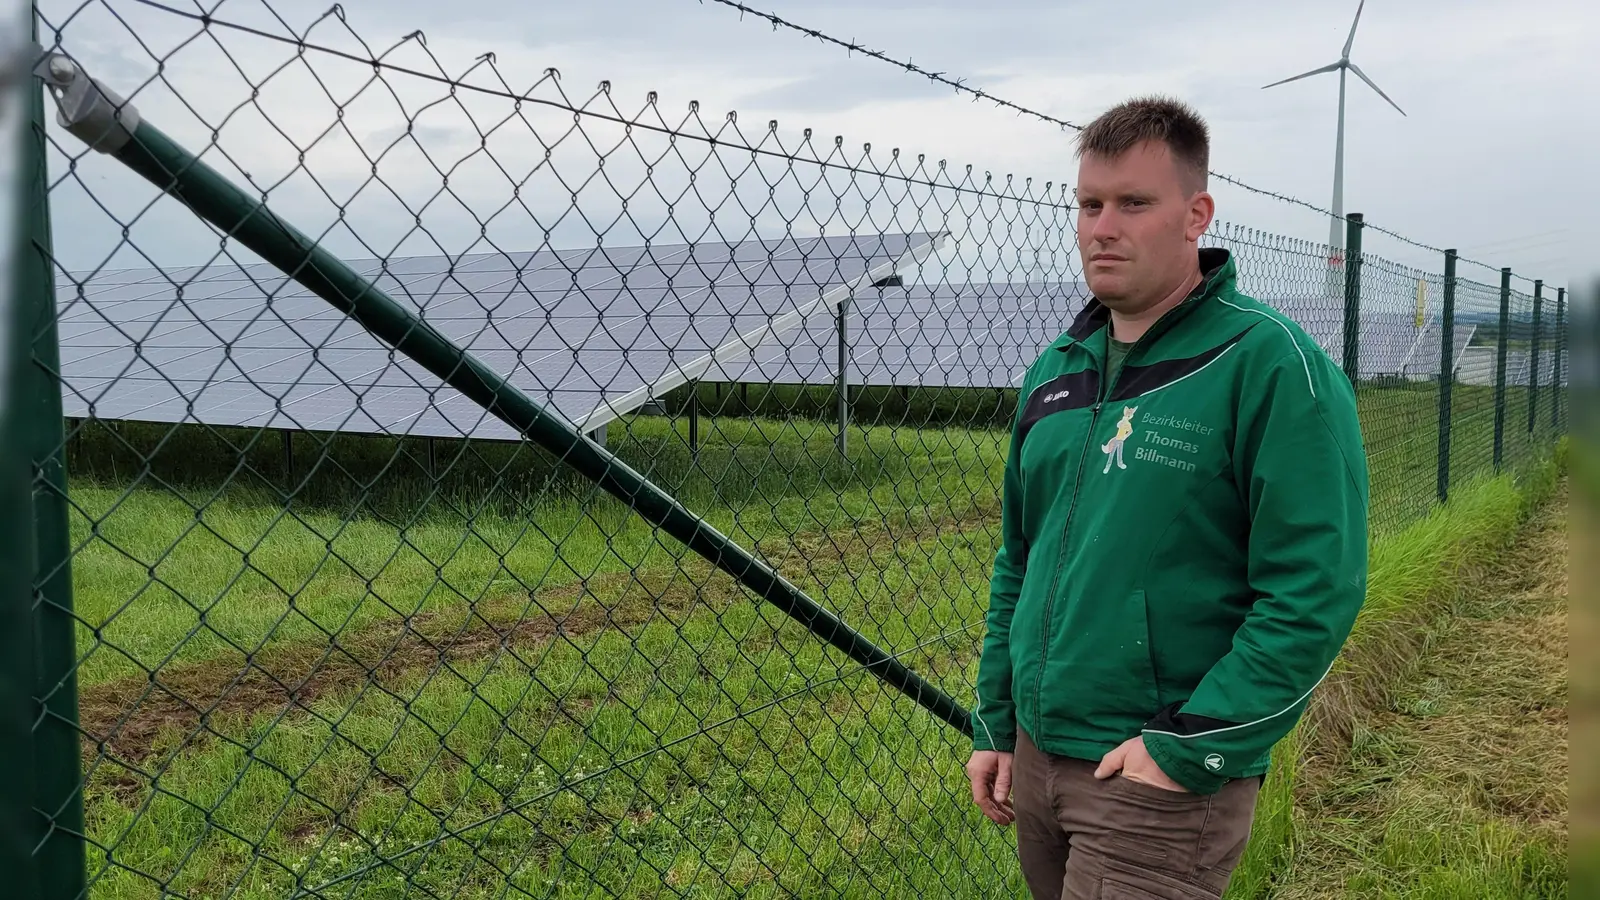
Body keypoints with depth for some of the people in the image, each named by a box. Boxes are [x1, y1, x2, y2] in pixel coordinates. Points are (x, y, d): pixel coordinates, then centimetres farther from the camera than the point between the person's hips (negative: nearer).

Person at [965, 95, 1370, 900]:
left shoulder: (1270, 365, -13)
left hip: (1163, 782, -6)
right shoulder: (1056, 370, 8)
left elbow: (1315, 593, -18)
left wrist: (1192, 750, -18)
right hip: (1036, 758, 7)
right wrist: (994, 725, 12)